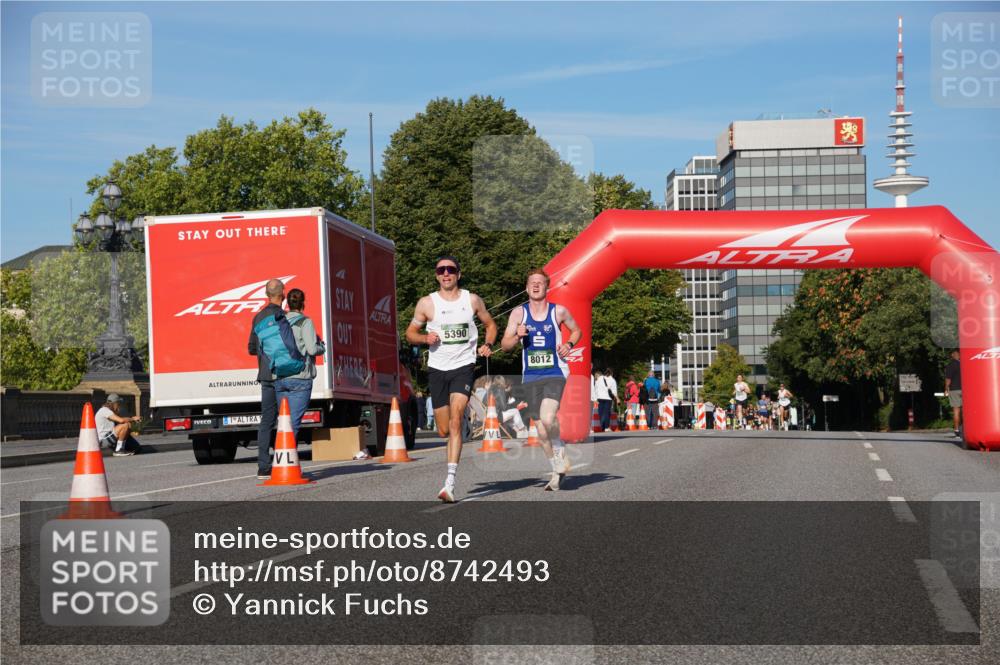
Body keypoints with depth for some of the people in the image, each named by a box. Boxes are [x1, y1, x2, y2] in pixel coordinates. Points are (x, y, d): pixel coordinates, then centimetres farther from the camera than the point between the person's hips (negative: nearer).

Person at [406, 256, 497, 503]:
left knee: (455, 422, -19)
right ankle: (463, 418, 44)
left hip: (463, 366, -2)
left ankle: (450, 482, -23)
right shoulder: (427, 303, 2)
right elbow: (410, 332, 11)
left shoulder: (472, 300, 4)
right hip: (437, 368, 2)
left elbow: (490, 325, 18)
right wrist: (425, 338, -10)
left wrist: (487, 345, -1)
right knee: (444, 430, 6)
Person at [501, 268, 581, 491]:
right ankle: (558, 470, 22)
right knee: (541, 429, 4)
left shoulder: (559, 311, 0)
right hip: (531, 377, 3)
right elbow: (504, 345, 5)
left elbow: (577, 331, 17)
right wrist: (518, 336, -16)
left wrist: (569, 344, -3)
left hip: (555, 374, -3)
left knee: (547, 418, -26)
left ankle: (560, 453, 2)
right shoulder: (519, 313, 3)